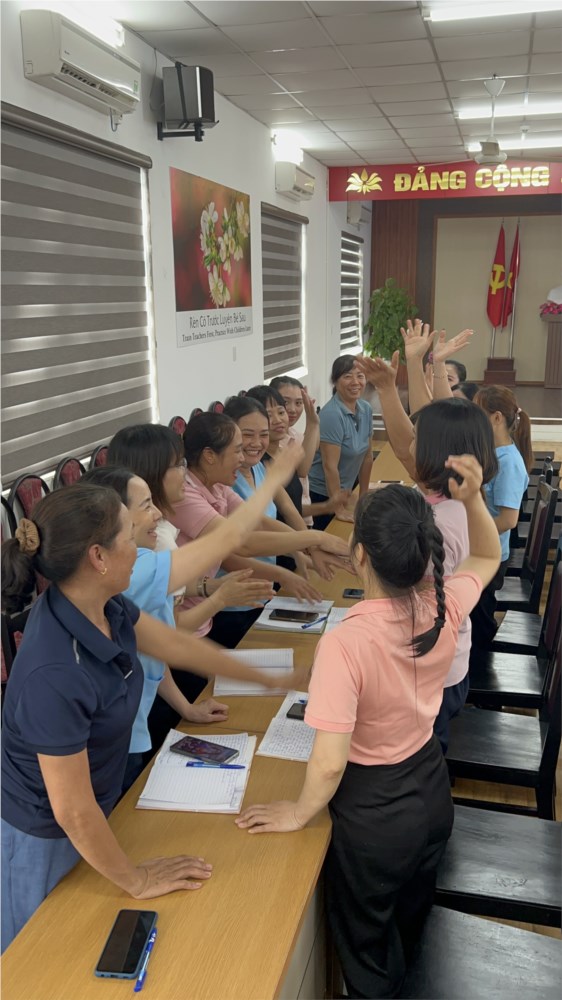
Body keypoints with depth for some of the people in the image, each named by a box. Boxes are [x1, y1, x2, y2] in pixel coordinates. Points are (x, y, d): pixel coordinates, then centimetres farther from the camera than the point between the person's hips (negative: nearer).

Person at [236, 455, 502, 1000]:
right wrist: (472, 499, -12)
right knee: (411, 921, 34)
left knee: (366, 941, 25)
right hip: (431, 786, 6)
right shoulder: (445, 605, -18)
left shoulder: (345, 642, -36)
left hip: (374, 807, -6)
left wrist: (298, 813, -12)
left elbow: (329, 763, -32)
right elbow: (488, 557, 4)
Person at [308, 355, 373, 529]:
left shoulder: (366, 409, 0)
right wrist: (339, 509, -20)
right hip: (322, 494, -7)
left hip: (345, 491, 7)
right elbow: (330, 465, -22)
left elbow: (367, 456, 7)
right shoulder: (331, 415, -22)